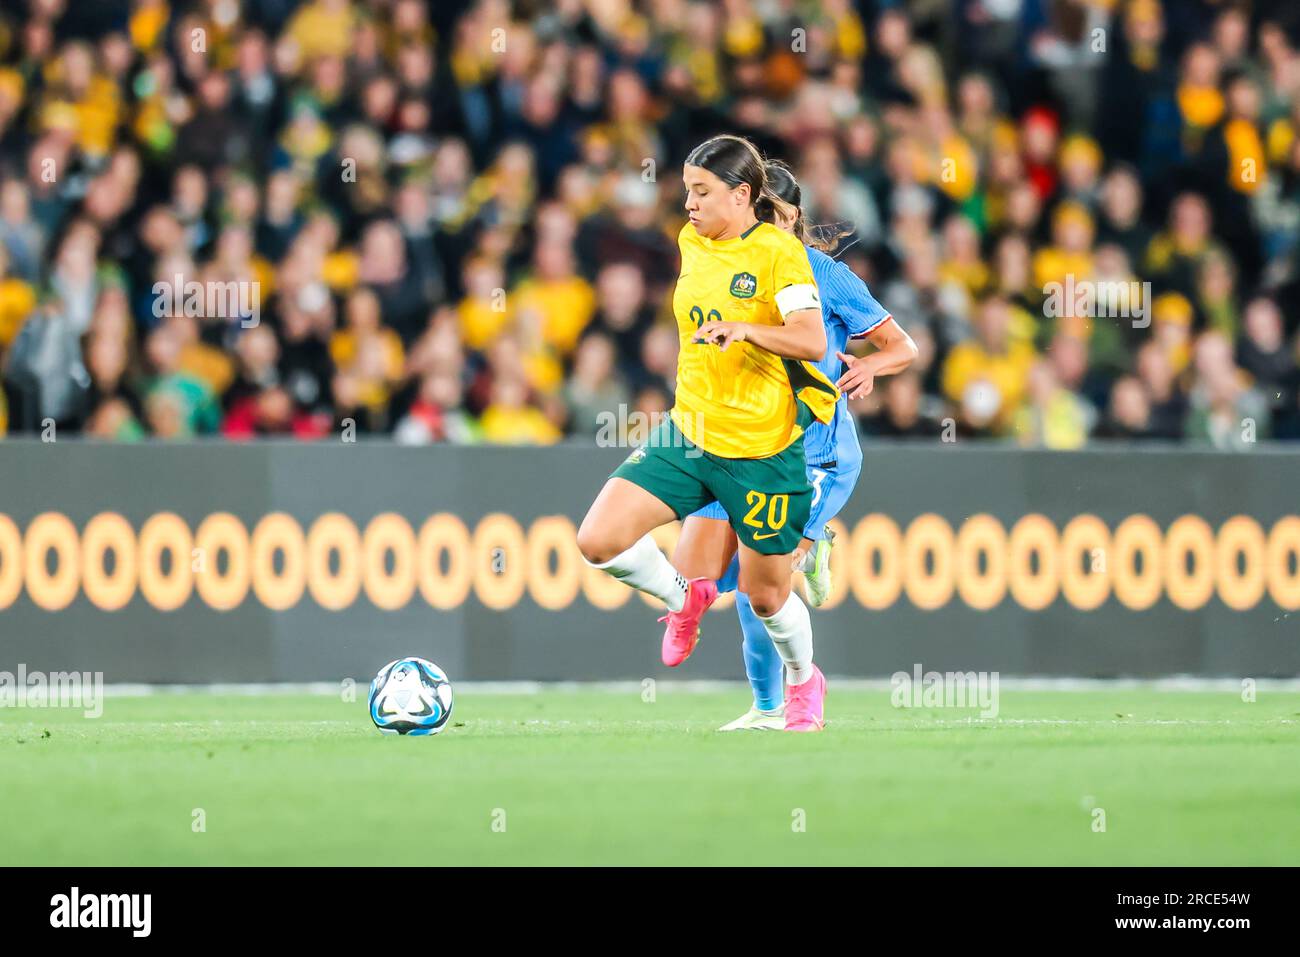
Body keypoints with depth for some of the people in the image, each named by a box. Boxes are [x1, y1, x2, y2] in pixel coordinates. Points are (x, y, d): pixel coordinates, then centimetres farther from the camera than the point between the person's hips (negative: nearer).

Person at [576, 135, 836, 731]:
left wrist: (745, 330, -39)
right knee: (598, 541, -12)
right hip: (688, 434, 5)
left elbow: (813, 342, -26)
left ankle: (804, 681, 39)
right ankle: (684, 598, 16)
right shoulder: (692, 244, 6)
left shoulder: (779, 252, -14)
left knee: (765, 597, 8)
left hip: (763, 450, -5)